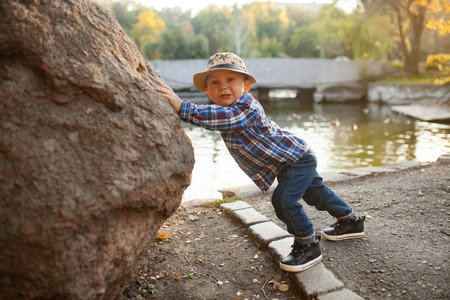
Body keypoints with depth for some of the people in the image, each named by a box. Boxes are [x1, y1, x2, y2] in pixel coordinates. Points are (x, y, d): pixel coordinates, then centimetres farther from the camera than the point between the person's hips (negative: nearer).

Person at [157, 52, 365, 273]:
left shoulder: (248, 108, -33)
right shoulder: (226, 108, -4)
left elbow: (221, 117, -49)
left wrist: (182, 107, -54)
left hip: (297, 157, -10)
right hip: (288, 163, 10)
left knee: (284, 199, -24)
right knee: (314, 191, 24)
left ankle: (308, 246, -2)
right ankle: (350, 221, 47)